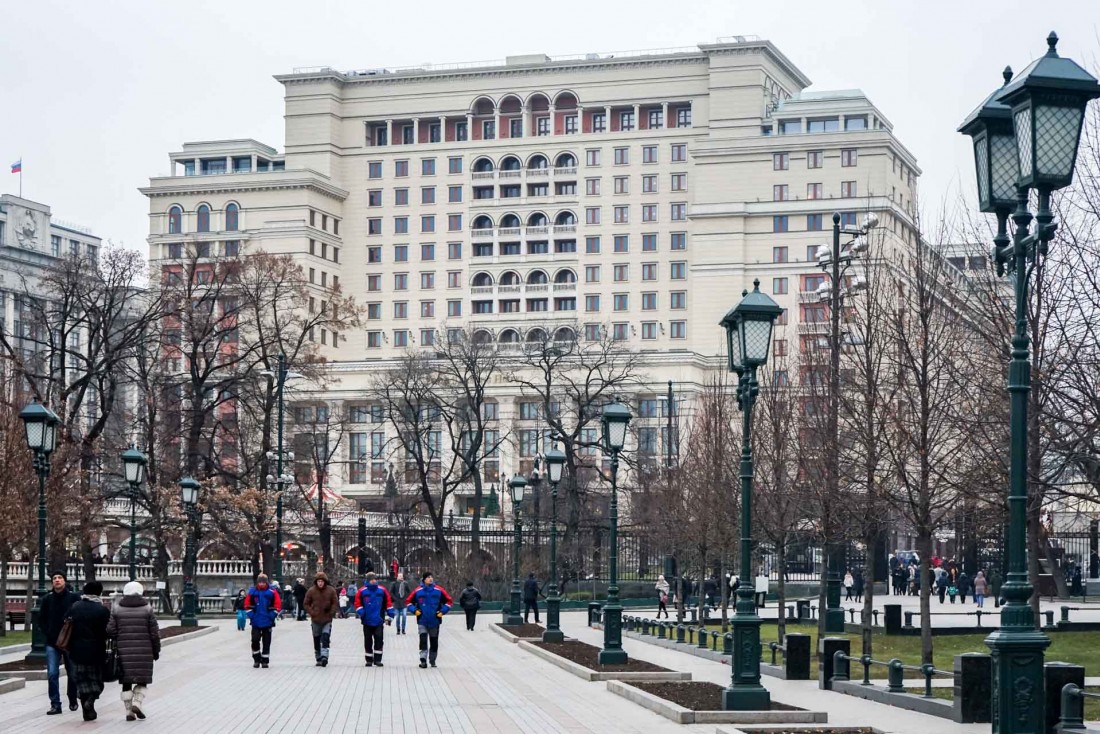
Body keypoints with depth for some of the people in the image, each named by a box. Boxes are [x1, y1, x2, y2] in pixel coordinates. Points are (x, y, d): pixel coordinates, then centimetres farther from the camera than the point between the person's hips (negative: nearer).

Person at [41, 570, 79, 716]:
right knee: (52, 674, -8)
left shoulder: (74, 597, -4)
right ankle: (55, 704, -4)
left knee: (72, 674, 9)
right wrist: (50, 635, -3)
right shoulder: (47, 599, 2)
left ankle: (73, 701, 28)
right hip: (52, 643, 1)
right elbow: (41, 619, 8)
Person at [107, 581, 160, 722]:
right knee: (142, 680, 10)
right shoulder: (147, 609, -2)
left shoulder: (116, 609, 2)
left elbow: (110, 631, -2)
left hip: (123, 652, 1)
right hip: (144, 652, -1)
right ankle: (137, 703, -11)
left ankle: (129, 711, 8)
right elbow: (154, 633, -2)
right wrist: (156, 651, 9)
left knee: (126, 682, 9)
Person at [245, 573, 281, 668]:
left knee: (266, 642, 4)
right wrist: (251, 615, -2)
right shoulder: (252, 591, 2)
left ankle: (265, 661, 13)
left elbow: (278, 604, -3)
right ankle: (256, 659, 11)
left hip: (267, 622, -1)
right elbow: (247, 604, 8)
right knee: (255, 640, -5)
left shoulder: (272, 592, -3)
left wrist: (273, 615, -9)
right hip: (255, 622, 1)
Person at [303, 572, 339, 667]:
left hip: (327, 619, -1)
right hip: (315, 620, 1)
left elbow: (335, 603, 3)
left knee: (325, 638, -16)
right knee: (317, 640, 9)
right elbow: (306, 604, 4)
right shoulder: (311, 591, -3)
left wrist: (331, 613, -7)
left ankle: (324, 656, -20)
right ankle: (318, 658, 19)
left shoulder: (331, 590, -3)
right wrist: (312, 613, -6)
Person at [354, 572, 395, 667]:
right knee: (368, 641, 7)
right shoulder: (362, 591, -2)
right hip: (367, 621, 0)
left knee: (379, 640, -6)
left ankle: (377, 660, 0)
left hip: (379, 621, 0)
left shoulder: (382, 590, 2)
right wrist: (361, 613, -11)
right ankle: (369, 660, 17)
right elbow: (357, 603, 2)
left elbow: (388, 603, 7)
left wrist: (390, 616, 5)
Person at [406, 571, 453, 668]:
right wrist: (414, 610, -6)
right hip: (422, 621, -1)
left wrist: (442, 611, -5)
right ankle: (423, 660, -14)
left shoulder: (439, 590, -2)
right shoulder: (418, 591, -3)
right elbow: (408, 601, 7)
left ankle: (432, 660, 22)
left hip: (435, 620, 1)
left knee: (434, 641, 9)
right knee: (423, 639, -12)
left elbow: (449, 601, 5)